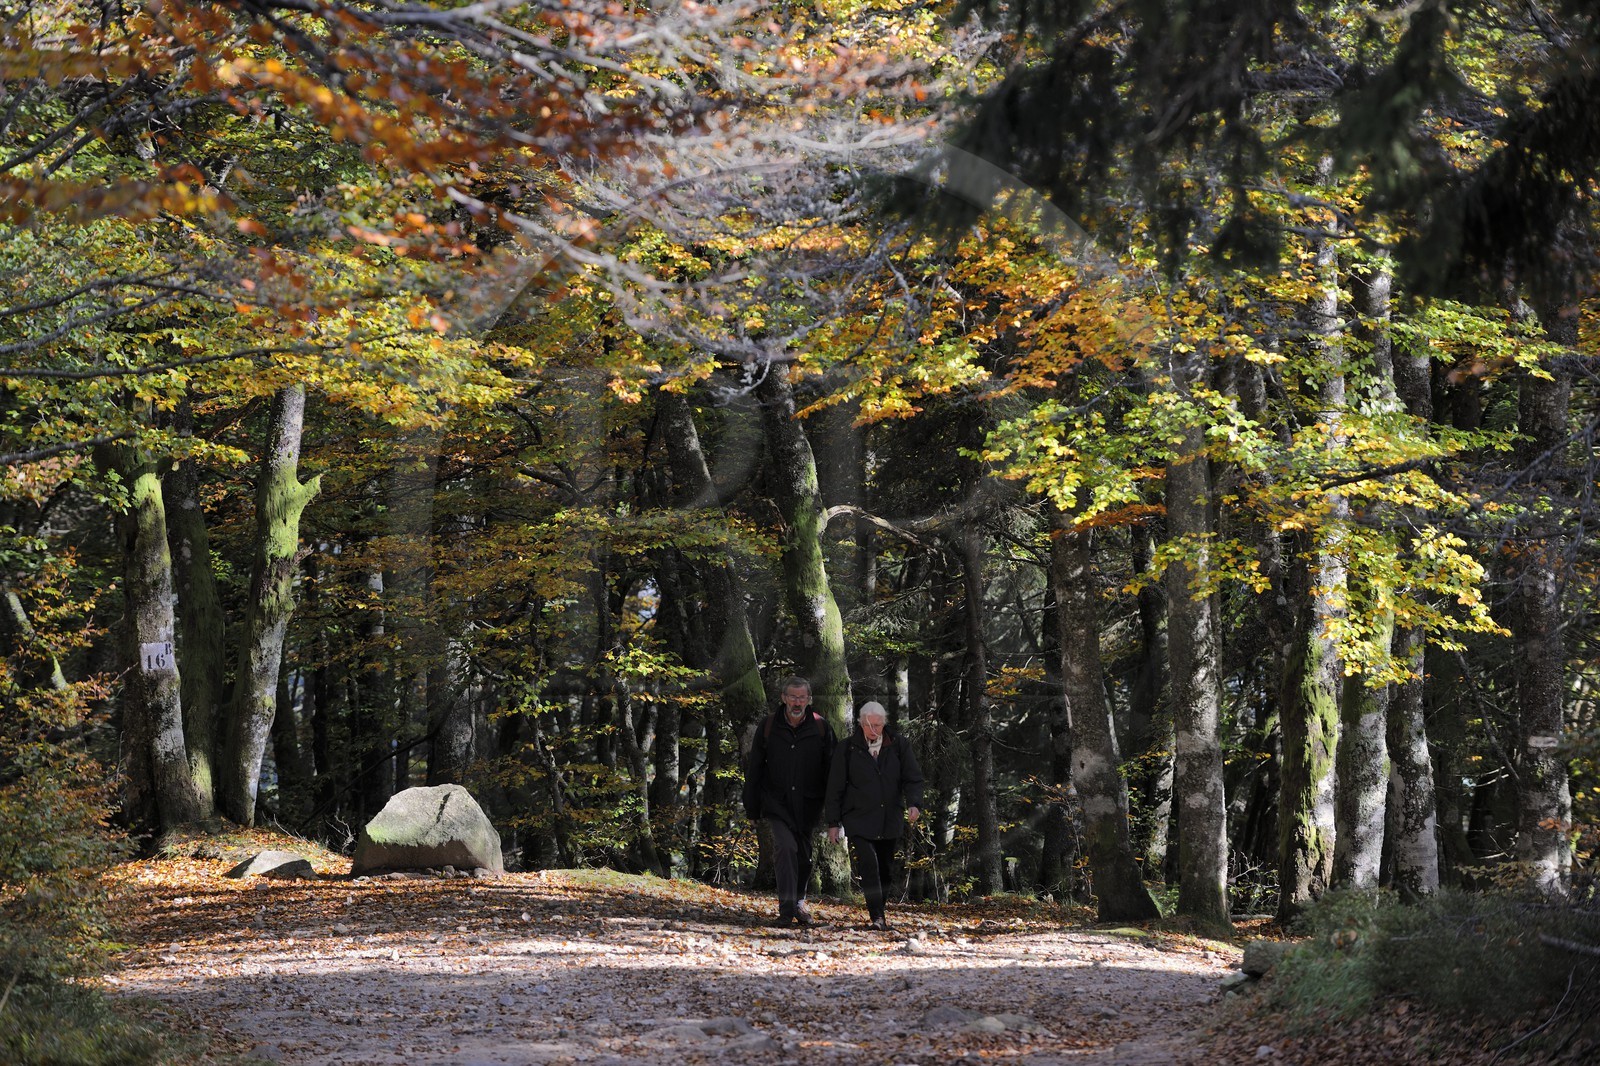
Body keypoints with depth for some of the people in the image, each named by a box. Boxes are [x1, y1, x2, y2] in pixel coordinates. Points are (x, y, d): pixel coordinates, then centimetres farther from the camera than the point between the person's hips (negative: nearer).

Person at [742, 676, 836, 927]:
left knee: (803, 856, 10)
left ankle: (799, 903, 31)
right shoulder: (769, 726, -2)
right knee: (785, 848, -19)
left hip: (807, 804, 2)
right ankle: (787, 909, -20)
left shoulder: (821, 728, -1)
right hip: (777, 802, -1)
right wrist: (752, 807, 4)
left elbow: (831, 769, 4)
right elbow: (754, 768, 5)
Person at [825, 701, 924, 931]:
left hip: (890, 821, 3)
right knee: (869, 866, -18)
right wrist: (833, 822, 0)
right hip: (859, 821, -3)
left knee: (886, 871, 9)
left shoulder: (899, 746, 2)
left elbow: (913, 778, 1)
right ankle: (878, 917, -19)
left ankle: (878, 907, 29)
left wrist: (914, 803, -19)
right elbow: (835, 788, 2)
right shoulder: (847, 749, -2)